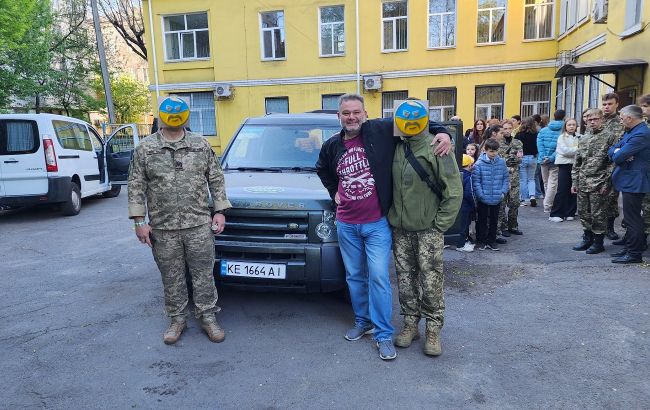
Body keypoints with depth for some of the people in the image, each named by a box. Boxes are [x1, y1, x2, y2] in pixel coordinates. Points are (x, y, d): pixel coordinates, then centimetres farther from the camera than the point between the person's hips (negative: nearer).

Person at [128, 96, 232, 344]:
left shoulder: (201, 145, 6)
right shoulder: (145, 149, 4)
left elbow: (216, 180, 8)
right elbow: (136, 186, 3)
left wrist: (219, 211, 2)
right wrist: (139, 221, -2)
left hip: (199, 225, 0)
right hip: (163, 228, 0)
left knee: (203, 275, 6)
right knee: (172, 278, 11)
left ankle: (207, 318, 20)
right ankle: (177, 320, 27)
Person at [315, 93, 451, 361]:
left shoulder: (381, 131, -8)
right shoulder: (332, 146, 4)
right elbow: (322, 169, 25)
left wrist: (441, 132, -15)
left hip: (377, 223, -4)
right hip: (346, 224, 4)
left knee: (378, 277, -6)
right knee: (354, 276, 14)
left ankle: (383, 334, 8)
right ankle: (362, 321, 32)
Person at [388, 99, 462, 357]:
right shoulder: (395, 148, 5)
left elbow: (454, 191, -10)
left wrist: (440, 225, -10)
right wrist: (391, 216, 8)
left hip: (428, 230, -4)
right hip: (400, 229, 5)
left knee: (430, 282, 3)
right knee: (405, 280, 12)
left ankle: (433, 329, 19)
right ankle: (410, 324, 27)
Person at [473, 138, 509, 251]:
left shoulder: (501, 162, -1)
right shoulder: (479, 164, -13)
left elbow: (505, 178, 7)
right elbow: (475, 181, -12)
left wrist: (503, 192, -3)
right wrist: (481, 195, -16)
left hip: (497, 199, 4)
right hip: (483, 199, -3)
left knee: (494, 220, 15)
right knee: (482, 221, 10)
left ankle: (491, 241, 27)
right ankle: (481, 241, 22)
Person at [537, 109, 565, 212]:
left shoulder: (543, 130, 5)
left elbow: (539, 144, -5)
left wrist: (543, 157, -12)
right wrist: (552, 158, -19)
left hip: (543, 160, 4)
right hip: (556, 161, -4)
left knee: (546, 183, 17)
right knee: (553, 184, 0)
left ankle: (548, 203, 27)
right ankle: (547, 206, -5)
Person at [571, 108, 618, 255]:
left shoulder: (609, 137, -4)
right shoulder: (583, 139, 13)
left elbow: (613, 162, -8)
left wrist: (606, 182, -13)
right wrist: (574, 181, 10)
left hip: (598, 183, -6)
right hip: (583, 183, 6)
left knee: (598, 214, 1)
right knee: (583, 212, 12)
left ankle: (598, 242, 13)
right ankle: (587, 239, 26)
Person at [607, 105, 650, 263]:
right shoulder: (630, 132, 14)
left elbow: (618, 158, -25)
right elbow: (611, 151, 12)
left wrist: (617, 154, -2)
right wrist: (617, 152, -10)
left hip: (634, 183, -10)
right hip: (630, 182, 10)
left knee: (632, 219, -4)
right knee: (631, 218, 17)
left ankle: (634, 254, 4)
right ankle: (630, 248, 27)